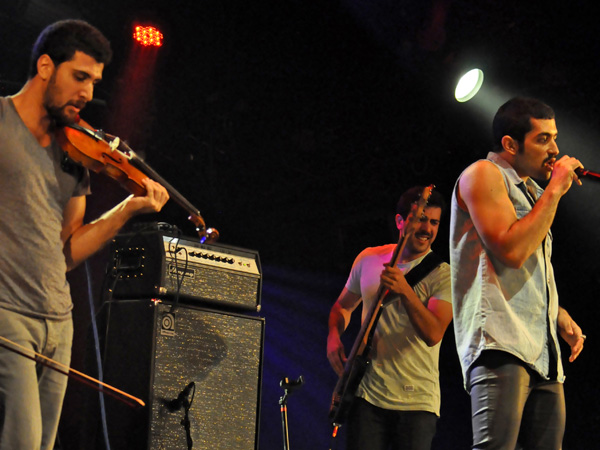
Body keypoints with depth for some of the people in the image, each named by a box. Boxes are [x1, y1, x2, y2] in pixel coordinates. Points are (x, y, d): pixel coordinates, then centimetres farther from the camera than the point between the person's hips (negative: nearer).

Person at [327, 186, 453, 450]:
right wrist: (334, 337, 5)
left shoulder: (442, 275, -4)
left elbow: (433, 334, -18)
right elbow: (342, 306, 24)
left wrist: (405, 291, -29)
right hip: (368, 394, 3)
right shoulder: (369, 259, 9)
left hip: (417, 402, -2)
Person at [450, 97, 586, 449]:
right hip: (500, 341, -9)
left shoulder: (532, 193, 27)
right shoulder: (484, 174, 1)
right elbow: (511, 251, -15)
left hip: (543, 352, 9)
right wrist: (555, 191, -6)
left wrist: (559, 315, 16)